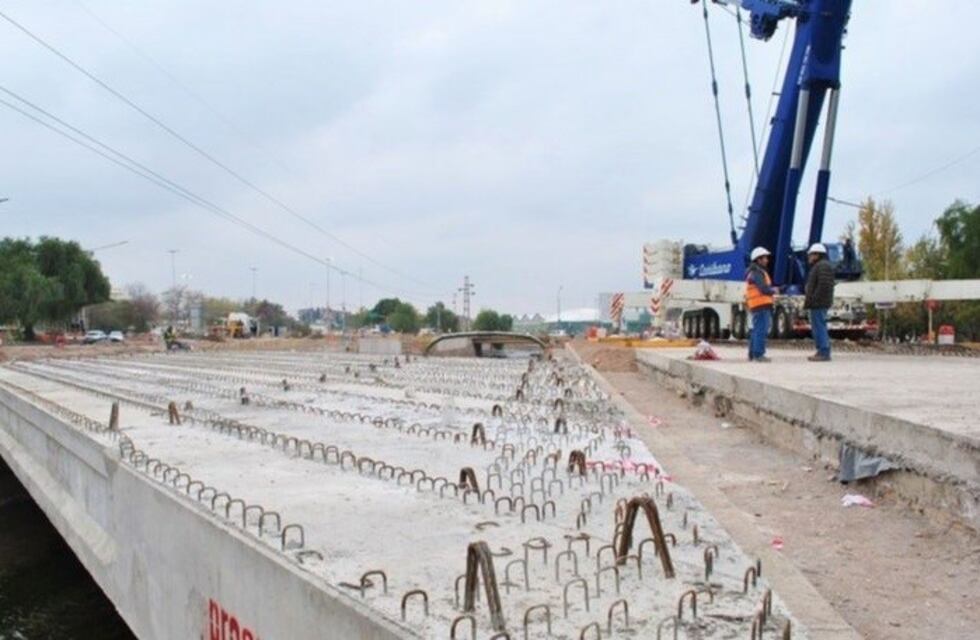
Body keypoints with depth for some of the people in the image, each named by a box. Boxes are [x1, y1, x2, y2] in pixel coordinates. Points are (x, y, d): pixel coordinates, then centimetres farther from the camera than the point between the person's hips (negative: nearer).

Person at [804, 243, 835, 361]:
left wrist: (813, 299, -22)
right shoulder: (818, 266, 22)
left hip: (818, 303, -11)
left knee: (819, 327, -11)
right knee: (818, 328, 13)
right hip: (818, 304, 11)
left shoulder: (823, 266, -12)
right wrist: (809, 299, 17)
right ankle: (822, 352, 17)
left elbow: (824, 285, -23)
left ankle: (824, 353, -11)